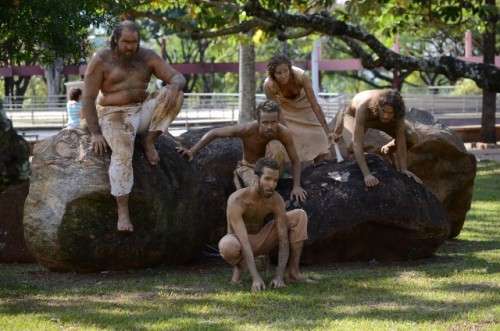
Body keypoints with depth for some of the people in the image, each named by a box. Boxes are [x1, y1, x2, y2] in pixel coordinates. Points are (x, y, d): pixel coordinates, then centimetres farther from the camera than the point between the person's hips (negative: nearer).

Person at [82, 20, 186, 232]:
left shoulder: (147, 57, 4)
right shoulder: (101, 60, -6)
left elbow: (178, 77, -2)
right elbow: (88, 98, -9)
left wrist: (174, 85, -29)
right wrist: (95, 133, -19)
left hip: (143, 111, 4)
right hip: (114, 115, -4)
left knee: (174, 94, -20)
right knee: (122, 152, -34)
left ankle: (149, 140, -9)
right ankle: (123, 211, -33)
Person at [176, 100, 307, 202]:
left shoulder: (284, 133, -27)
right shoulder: (247, 129, -31)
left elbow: (295, 161, -14)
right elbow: (214, 133, -22)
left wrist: (296, 186, -28)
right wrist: (192, 151, -27)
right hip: (249, 168, -2)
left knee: (276, 145, -32)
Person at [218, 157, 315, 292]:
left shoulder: (276, 200, -19)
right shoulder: (236, 201, -32)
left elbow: (284, 241, -21)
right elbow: (244, 243, -40)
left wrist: (279, 276, -35)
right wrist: (256, 278, -50)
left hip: (260, 241, 5)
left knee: (300, 215, -13)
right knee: (227, 246, -44)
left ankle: (293, 272, -10)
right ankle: (240, 266, -6)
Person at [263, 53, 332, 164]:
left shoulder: (300, 76, -36)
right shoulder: (268, 85, -33)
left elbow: (315, 105, -33)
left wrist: (328, 132, -34)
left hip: (303, 104, 0)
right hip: (285, 107, 0)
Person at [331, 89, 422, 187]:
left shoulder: (395, 105, -39)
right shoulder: (363, 108, -47)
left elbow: (400, 137, -30)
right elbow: (357, 144, -49)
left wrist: (403, 169, -33)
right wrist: (367, 174, -57)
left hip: (378, 117, 3)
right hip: (353, 115, -3)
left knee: (413, 138, -16)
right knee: (352, 146, -33)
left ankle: (388, 149, 20)